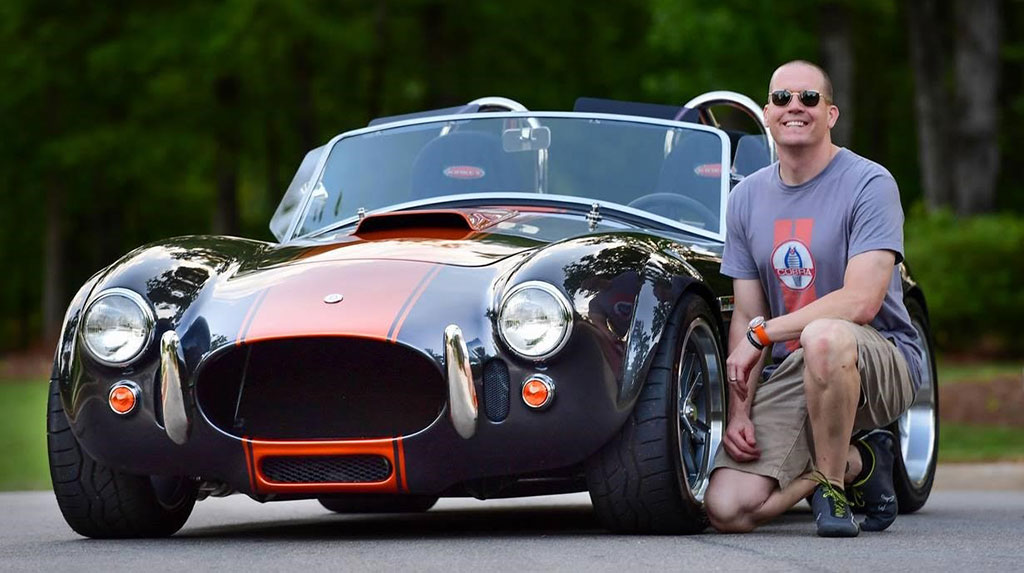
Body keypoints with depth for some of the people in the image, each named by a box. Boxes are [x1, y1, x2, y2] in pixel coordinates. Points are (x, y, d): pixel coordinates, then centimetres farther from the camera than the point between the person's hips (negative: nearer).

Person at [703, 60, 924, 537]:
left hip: (881, 360, -5)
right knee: (727, 509, -15)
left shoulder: (869, 184, -8)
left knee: (824, 336, -42)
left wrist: (762, 332, -17)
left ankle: (831, 482, -18)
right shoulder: (746, 199, 10)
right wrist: (740, 412, -4)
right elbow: (745, 316, 9)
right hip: (790, 375, 5)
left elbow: (862, 301, -19)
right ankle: (858, 461, 9)